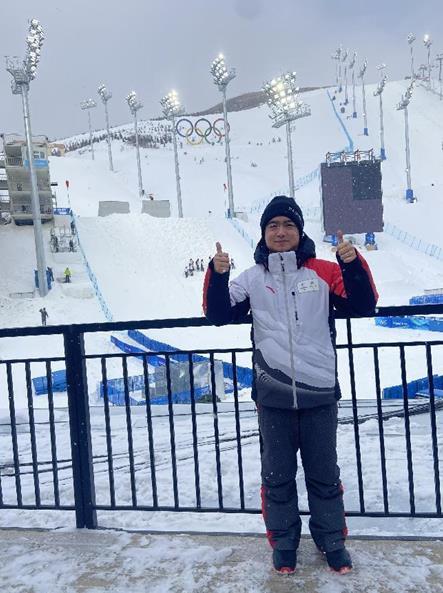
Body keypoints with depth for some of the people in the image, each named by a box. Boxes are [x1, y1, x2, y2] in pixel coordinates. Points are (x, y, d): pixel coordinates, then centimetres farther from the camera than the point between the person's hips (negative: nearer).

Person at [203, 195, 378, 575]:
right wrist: (217, 275, -17)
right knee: (277, 475, 14)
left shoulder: (323, 272, 1)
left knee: (324, 474, 15)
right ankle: (284, 543, 33)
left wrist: (353, 265, -18)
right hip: (273, 394, 1)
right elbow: (219, 314, -1)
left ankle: (333, 542, 35)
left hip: (319, 391, 0)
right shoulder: (253, 279, 4)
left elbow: (363, 306, -3)